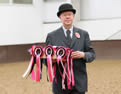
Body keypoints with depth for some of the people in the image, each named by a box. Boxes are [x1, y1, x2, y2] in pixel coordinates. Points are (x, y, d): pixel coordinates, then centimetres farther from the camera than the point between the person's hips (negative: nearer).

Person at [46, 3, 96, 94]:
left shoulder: (83, 34, 7)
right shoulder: (52, 36, 4)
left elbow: (92, 55, 7)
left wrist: (83, 55, -15)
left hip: (79, 82, 0)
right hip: (61, 82, 0)